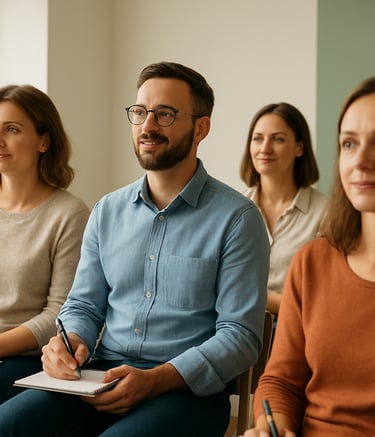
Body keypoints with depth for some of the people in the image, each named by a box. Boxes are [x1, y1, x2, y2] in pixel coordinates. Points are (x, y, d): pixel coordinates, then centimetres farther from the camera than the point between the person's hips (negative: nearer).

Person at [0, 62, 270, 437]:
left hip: (188, 387, -4)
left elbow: (241, 334, -8)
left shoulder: (237, 218, -4)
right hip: (101, 378, 5)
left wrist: (156, 379, -21)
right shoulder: (107, 212, 12)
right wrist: (70, 342, -7)